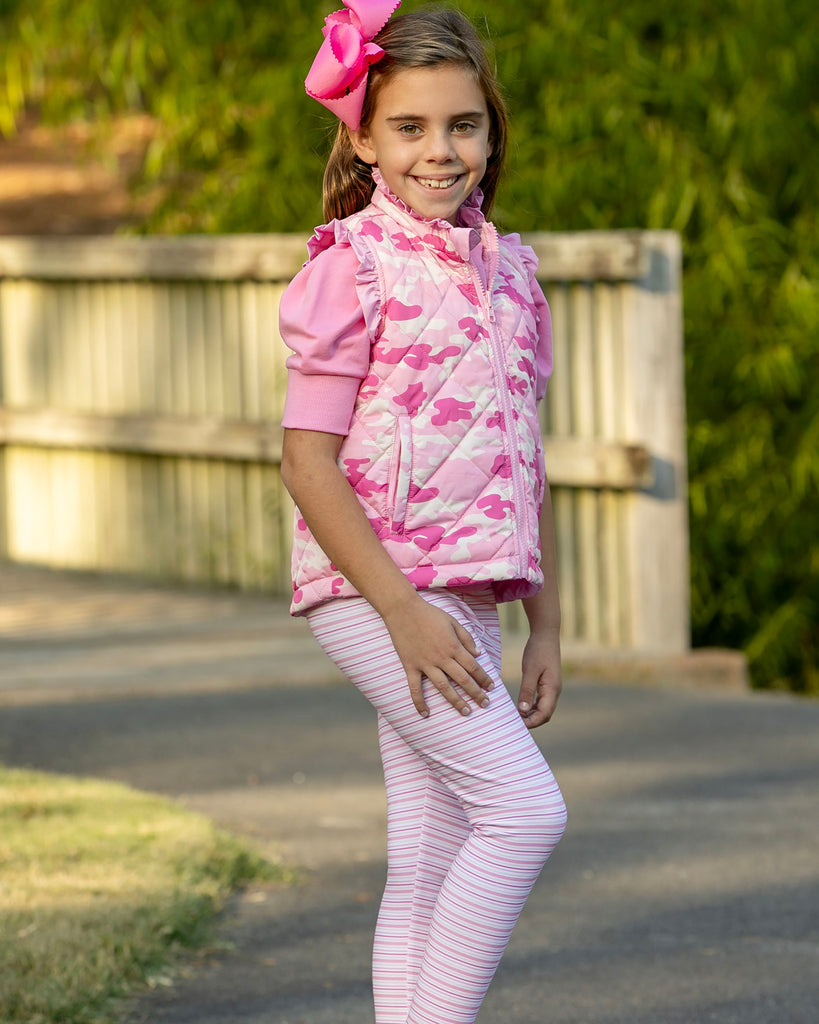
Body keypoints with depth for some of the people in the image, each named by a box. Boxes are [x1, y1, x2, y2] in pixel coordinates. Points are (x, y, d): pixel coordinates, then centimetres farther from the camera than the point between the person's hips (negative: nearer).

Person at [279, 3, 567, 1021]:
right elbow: (308, 462, -12)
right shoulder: (351, 264, -8)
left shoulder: (505, 269, 13)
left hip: (466, 597, 7)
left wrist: (545, 627, 15)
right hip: (376, 588, -7)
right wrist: (403, 611, -18)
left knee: (431, 867, 7)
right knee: (525, 810, -16)